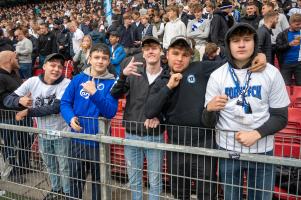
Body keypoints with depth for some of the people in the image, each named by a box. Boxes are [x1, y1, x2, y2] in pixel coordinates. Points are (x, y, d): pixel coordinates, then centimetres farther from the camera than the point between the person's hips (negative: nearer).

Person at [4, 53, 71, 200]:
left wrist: (28, 111, -28)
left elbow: (56, 108, -29)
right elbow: (7, 100, -9)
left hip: (61, 133, -4)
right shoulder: (32, 82, -9)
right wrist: (20, 100, -32)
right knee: (50, 166, 23)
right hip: (43, 134, 4)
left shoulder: (66, 83, -19)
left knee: (64, 167, 11)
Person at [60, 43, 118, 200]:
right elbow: (65, 102, 1)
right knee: (75, 179, 19)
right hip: (77, 139, 2)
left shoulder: (111, 83, -7)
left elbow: (110, 112, -15)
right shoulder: (78, 79, 0)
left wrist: (94, 93, -27)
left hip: (99, 139, -2)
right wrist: (71, 118, -18)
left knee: (99, 180, 16)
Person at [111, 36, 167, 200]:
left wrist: (159, 117, -18)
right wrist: (123, 75, -24)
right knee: (134, 180, 17)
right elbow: (114, 96, -9)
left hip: (155, 137, -2)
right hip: (132, 135, 2)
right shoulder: (133, 72, 0)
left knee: (155, 181, 11)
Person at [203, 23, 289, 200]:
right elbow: (209, 123, -4)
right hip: (227, 150, 0)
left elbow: (280, 117, -1)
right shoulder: (217, 76, -4)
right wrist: (210, 109, -27)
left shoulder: (271, 73, -3)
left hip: (262, 151, 0)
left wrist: (256, 134, -17)